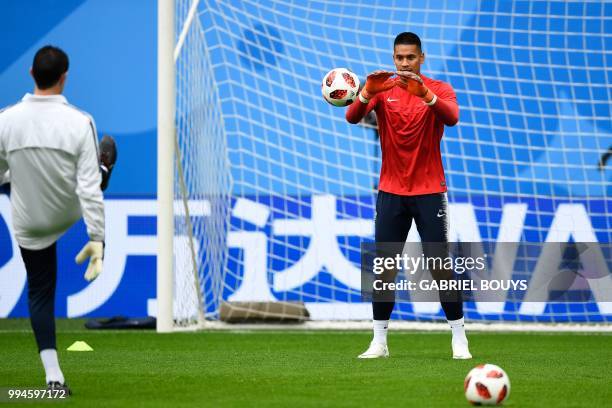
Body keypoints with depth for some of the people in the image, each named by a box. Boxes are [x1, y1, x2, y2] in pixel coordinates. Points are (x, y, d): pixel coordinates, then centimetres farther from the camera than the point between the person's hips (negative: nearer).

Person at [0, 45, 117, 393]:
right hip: (70, 214, 1)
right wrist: (98, 240, -24)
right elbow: (88, 188, -28)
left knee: (40, 293, 18)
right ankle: (106, 170, 75)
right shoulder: (79, 123, -27)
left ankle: (54, 376, 21)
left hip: (30, 224, -1)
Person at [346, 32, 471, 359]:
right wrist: (368, 91, -35)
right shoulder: (382, 90, 2)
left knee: (441, 267, -5)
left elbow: (451, 117, -25)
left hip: (429, 191, -2)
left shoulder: (439, 89, -3)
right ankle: (379, 341, 7)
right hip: (391, 192, 2)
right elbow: (352, 117, -15)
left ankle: (459, 340, 4)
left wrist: (424, 94, -42)